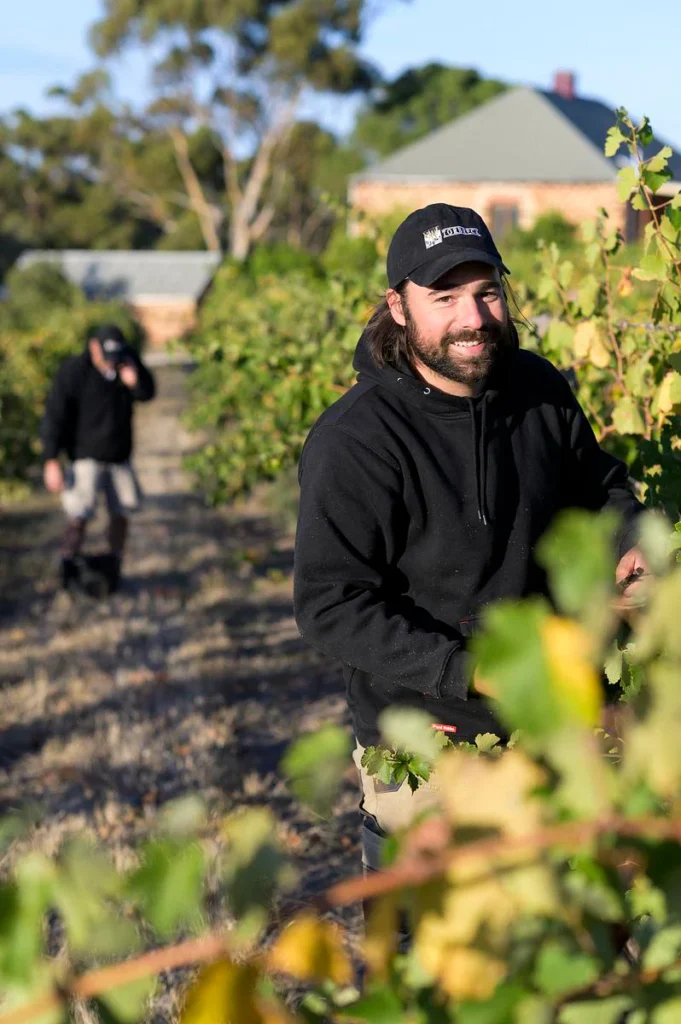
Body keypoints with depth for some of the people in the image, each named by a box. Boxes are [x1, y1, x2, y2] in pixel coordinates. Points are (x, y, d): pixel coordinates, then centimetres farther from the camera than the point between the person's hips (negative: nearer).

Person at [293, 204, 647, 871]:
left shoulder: (541, 391, -2)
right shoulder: (354, 441, -21)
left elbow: (598, 485, 16)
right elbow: (330, 604, -24)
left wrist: (632, 542, -6)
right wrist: (468, 672, -31)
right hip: (423, 746, -5)